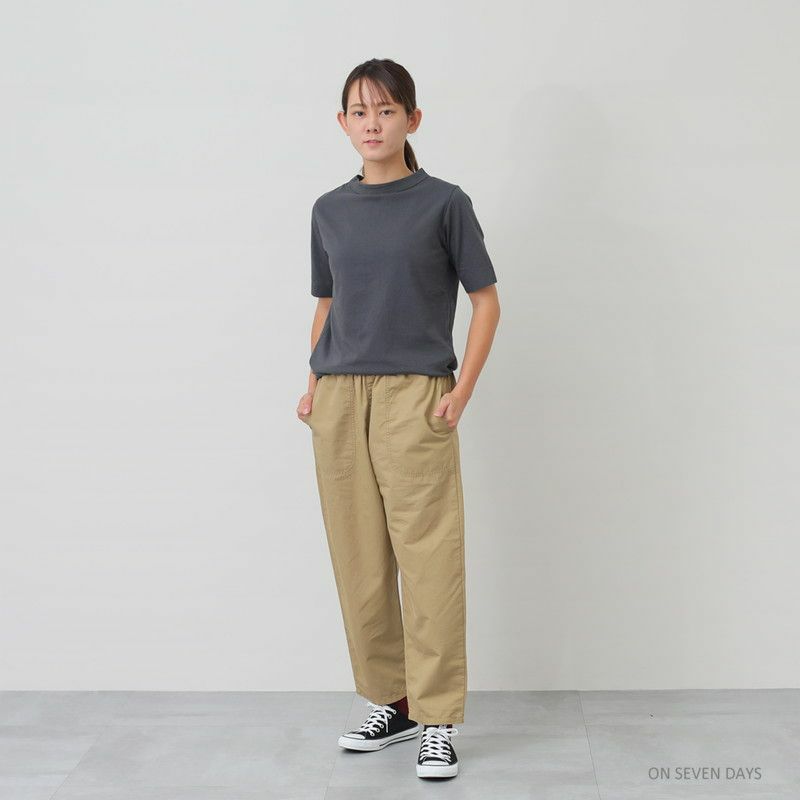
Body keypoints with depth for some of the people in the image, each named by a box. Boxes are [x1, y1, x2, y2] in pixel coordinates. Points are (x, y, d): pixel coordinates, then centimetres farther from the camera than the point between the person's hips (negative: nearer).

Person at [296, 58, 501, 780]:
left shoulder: (443, 203, 1)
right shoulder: (329, 210, 13)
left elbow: (486, 300, 2)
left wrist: (462, 391, -7)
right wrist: (314, 388, 9)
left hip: (414, 395, -4)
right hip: (339, 398, 5)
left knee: (428, 557, -5)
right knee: (359, 560, 8)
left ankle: (437, 719, 5)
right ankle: (390, 700, 23)